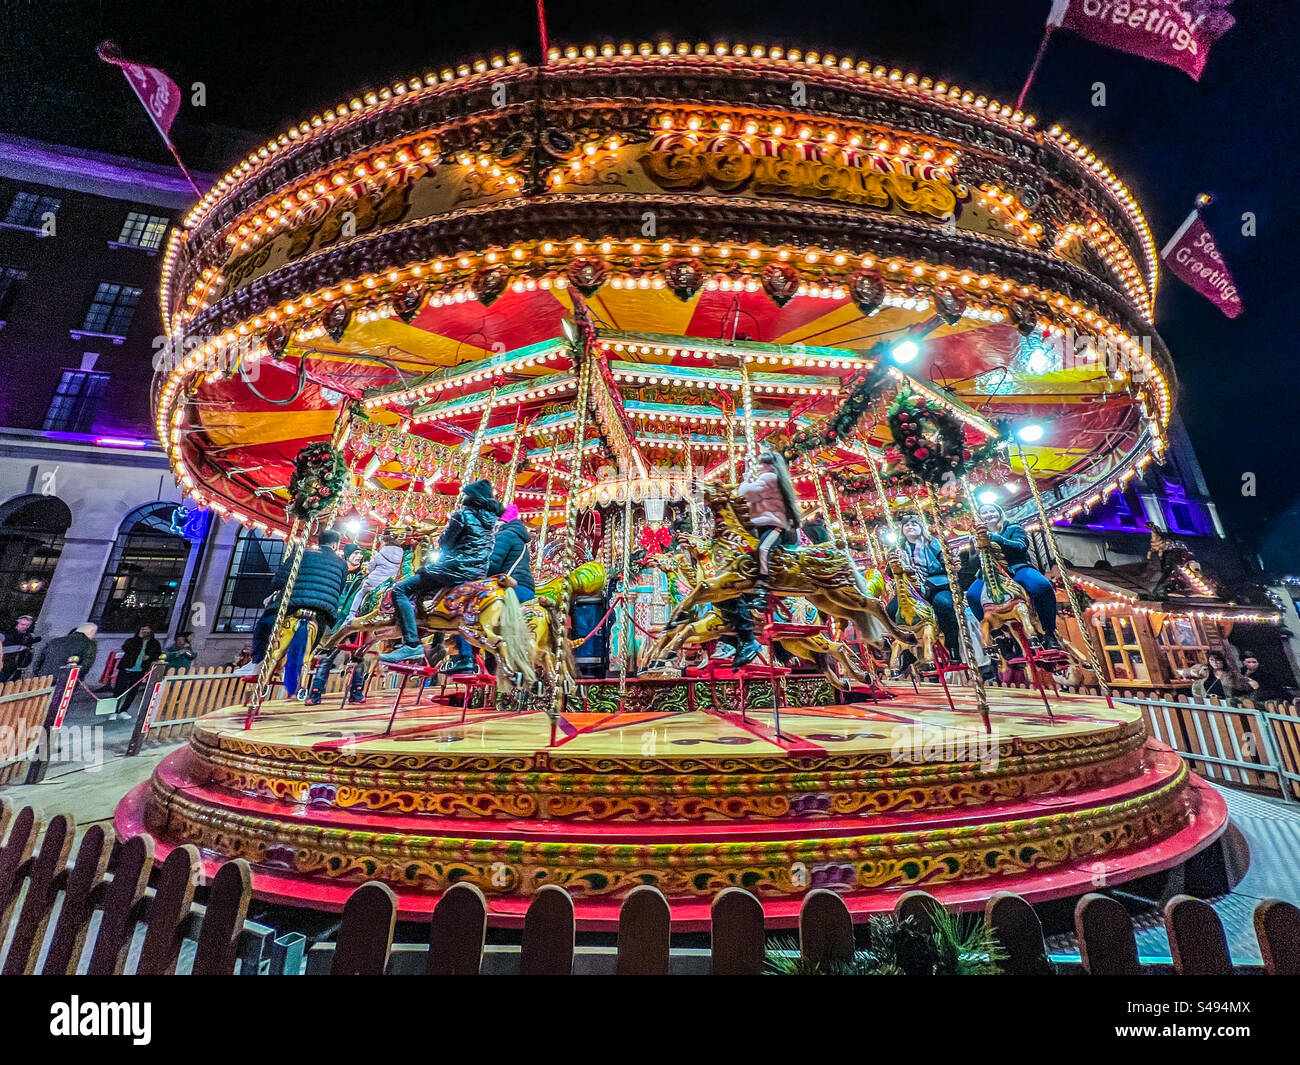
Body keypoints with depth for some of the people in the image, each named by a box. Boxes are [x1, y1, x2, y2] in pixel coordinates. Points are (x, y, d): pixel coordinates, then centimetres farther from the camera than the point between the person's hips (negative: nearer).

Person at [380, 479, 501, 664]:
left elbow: (444, 543, -1)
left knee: (400, 589, -4)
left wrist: (451, 521, 16)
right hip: (479, 571, 9)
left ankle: (412, 644, -16)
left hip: (458, 567, -9)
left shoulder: (463, 514, -8)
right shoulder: (491, 518, 13)